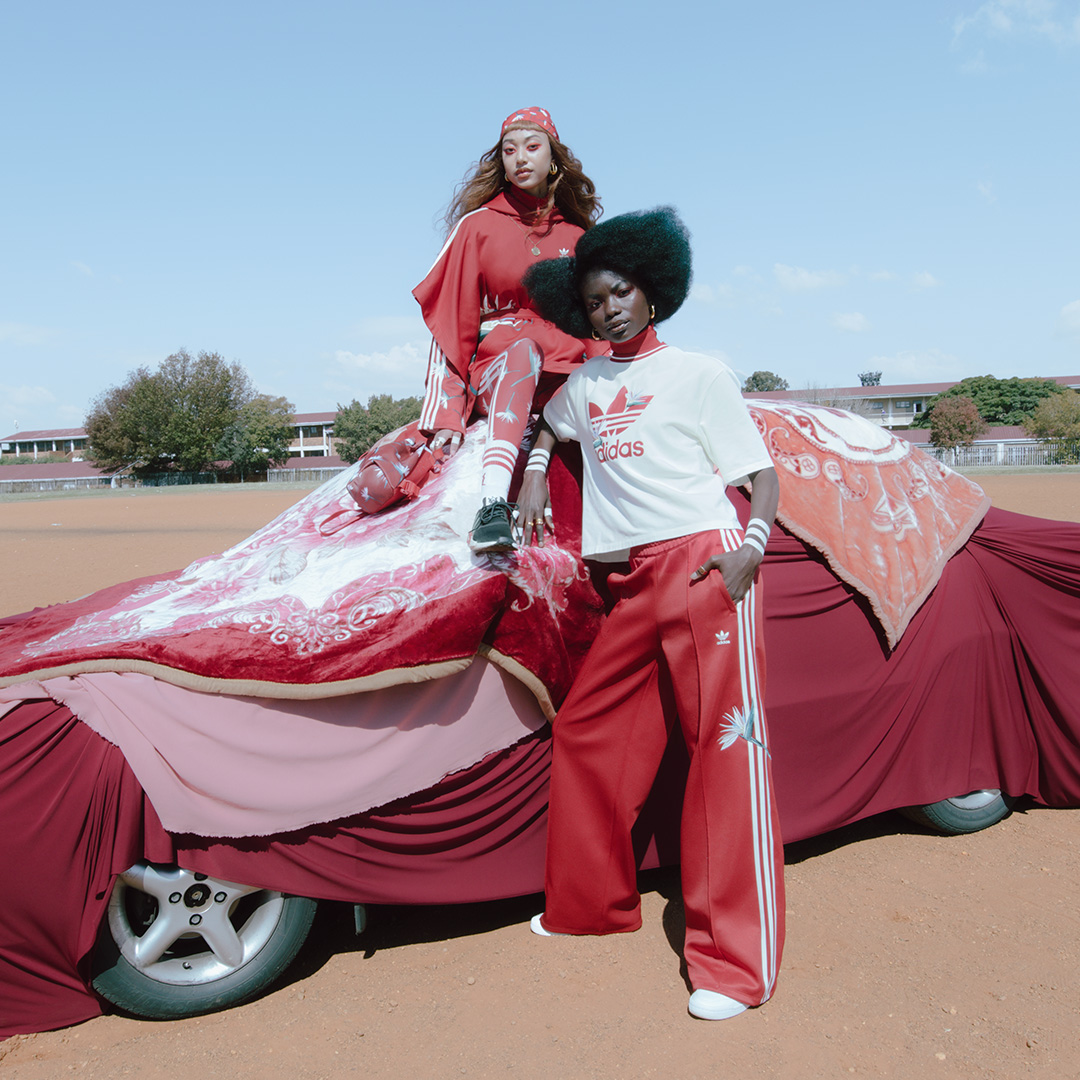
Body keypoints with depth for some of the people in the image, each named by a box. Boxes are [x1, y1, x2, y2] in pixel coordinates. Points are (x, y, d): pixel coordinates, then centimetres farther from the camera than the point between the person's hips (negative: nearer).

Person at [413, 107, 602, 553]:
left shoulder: (578, 236, 16)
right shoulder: (477, 226, 8)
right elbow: (451, 322, 4)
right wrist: (447, 413, -6)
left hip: (567, 381, 4)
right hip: (494, 370, -4)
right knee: (522, 343, -36)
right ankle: (493, 504, -52)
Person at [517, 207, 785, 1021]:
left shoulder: (700, 373, 4)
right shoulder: (586, 384, 18)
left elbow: (764, 474, 1)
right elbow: (549, 425, 40)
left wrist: (751, 545, -16)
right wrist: (533, 476, 22)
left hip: (706, 564, -6)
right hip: (637, 581, 6)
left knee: (728, 745, -8)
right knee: (586, 734, 9)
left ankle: (736, 962, 0)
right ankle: (595, 904, 28)